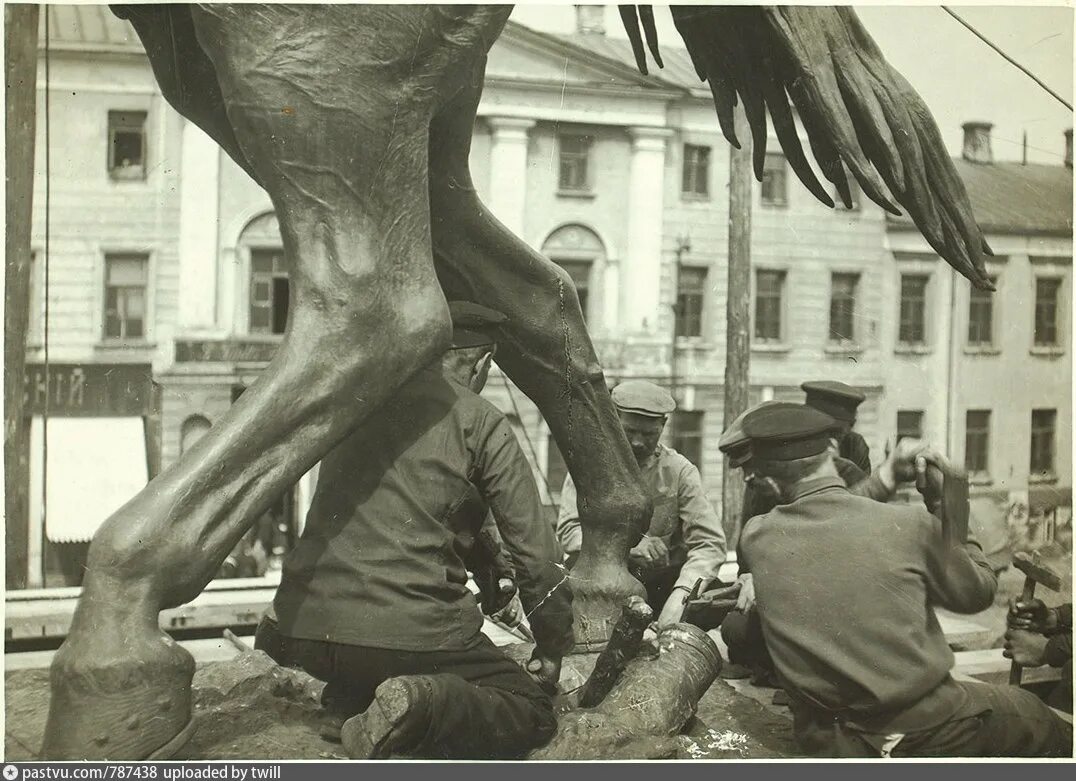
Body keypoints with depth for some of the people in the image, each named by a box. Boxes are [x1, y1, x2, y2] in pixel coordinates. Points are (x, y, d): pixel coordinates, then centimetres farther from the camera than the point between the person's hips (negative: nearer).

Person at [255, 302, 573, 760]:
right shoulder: (483, 423, 1)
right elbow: (536, 555, 0)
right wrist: (552, 653, 15)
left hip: (304, 627, 5)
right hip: (415, 632, -5)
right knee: (533, 711, 14)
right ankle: (424, 704, -15)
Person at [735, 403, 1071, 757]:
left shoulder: (755, 538, -8)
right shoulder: (908, 524, -13)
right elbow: (977, 592, 4)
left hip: (826, 738, 2)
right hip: (928, 728, -2)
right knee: (1045, 725, 26)